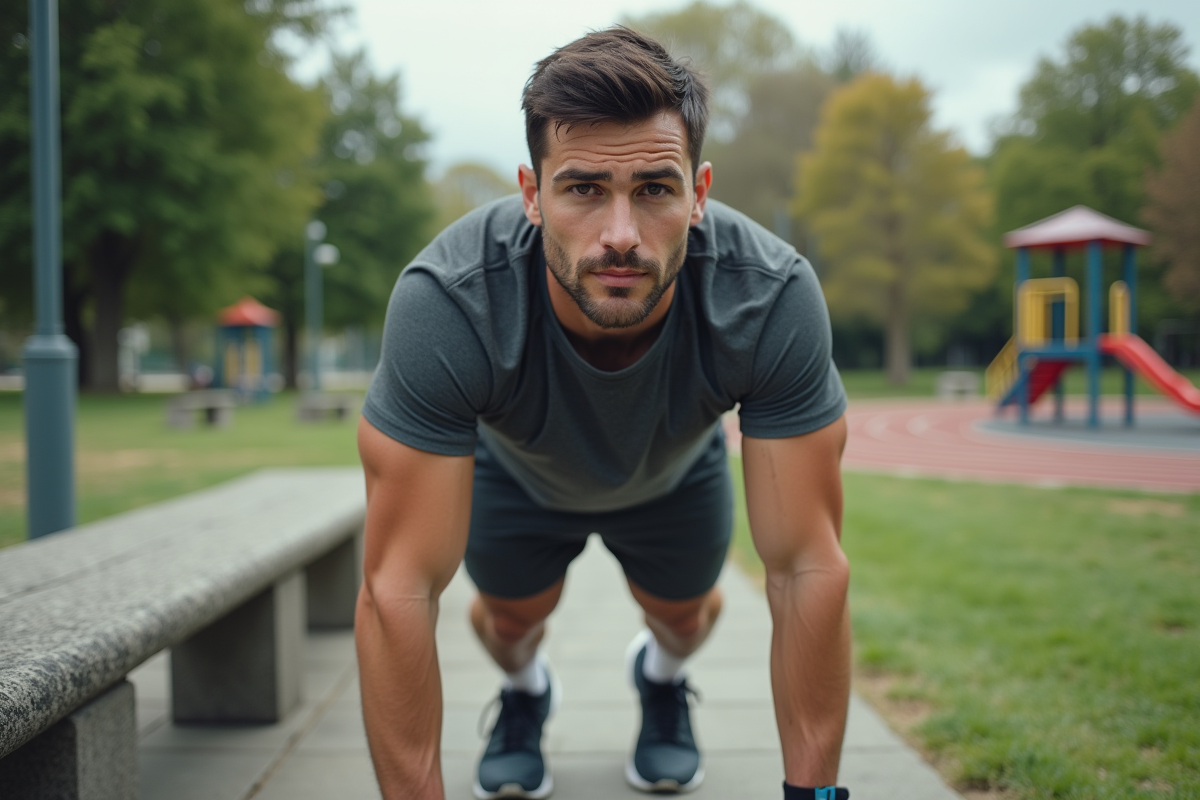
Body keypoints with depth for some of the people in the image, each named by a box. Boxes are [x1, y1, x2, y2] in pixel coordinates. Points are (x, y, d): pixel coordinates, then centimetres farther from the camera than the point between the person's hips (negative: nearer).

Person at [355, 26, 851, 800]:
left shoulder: (773, 297, -42)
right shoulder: (446, 301, -45)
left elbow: (810, 571, -36)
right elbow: (401, 589, -42)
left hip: (677, 473, 1)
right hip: (516, 472, -1)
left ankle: (663, 677, 50)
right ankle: (526, 690, 47)